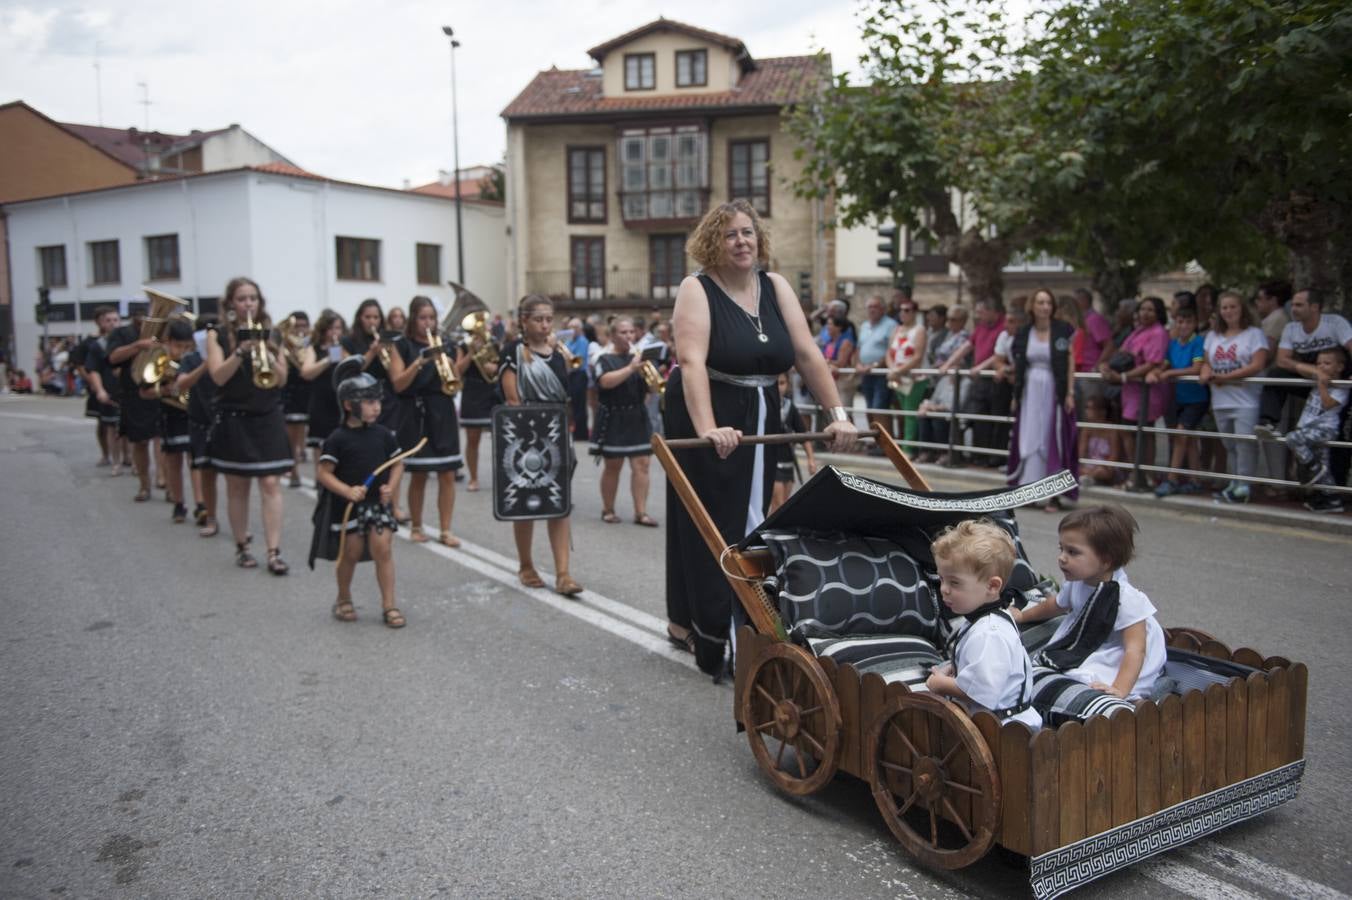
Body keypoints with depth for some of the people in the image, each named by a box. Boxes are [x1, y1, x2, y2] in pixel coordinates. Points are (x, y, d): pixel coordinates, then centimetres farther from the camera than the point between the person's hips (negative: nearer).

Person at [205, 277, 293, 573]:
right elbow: (218, 376, -12)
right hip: (234, 418, -1)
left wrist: (266, 354, -17)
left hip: (268, 417, 1)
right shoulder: (217, 335, 1)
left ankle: (274, 552, -6)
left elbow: (282, 379, 0)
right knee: (237, 486, 7)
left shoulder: (271, 333, 5)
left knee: (270, 484, -5)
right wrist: (241, 351, -24)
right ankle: (242, 547, 21)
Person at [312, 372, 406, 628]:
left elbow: (396, 463, 11)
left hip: (378, 503, 3)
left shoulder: (382, 434, 0)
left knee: (383, 550, -3)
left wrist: (390, 486, -5)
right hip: (348, 506, -3)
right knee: (351, 553, 9)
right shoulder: (338, 439, -11)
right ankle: (344, 600, 32)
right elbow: (322, 472, -10)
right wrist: (347, 491, -22)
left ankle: (389, 606, 4)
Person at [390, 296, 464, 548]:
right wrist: (420, 361, -20)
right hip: (415, 413, -3)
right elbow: (398, 384, -10)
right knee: (418, 475, 3)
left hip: (443, 412, 3)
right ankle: (416, 527, 19)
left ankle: (446, 530, 6)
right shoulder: (402, 347, 0)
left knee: (447, 474, -1)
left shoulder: (446, 346, 9)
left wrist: (450, 364, -12)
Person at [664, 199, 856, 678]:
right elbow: (691, 361, -25)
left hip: (759, 421, 6)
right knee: (711, 527, 0)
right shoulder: (697, 289, -11)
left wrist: (837, 413, -9)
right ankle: (714, 640, 10)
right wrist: (708, 430, -38)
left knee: (751, 523, 11)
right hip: (705, 423, -6)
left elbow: (807, 352, 0)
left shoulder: (775, 287, 4)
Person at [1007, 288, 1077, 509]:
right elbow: (1018, 367, 11)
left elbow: (1070, 362, -1)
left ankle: (1054, 494, 6)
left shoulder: (1063, 330, -1)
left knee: (1055, 441, -1)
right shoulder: (1023, 333, 6)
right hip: (1030, 392, 3)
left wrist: (1070, 392, -8)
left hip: (1054, 392, -3)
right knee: (1027, 440, 5)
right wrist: (1016, 395, 8)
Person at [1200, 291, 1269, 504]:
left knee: (1244, 443, -13)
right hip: (1220, 401, 6)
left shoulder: (1254, 334, 0)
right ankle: (1234, 484, 19)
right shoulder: (1213, 336, 18)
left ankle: (1242, 487, -9)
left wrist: (1226, 377, -14)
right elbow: (1206, 363, 17)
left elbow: (1257, 365, -10)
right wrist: (1206, 374, -8)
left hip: (1245, 400, -5)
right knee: (1230, 446, 11)